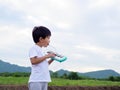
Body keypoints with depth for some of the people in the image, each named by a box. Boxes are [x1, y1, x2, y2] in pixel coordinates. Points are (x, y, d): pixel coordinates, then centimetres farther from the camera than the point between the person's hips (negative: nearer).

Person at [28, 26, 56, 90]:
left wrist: (52, 59, 12)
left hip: (44, 81, 10)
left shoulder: (40, 50, 20)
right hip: (36, 81, -9)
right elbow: (33, 61, -21)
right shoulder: (34, 48, -6)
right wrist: (47, 56, -15)